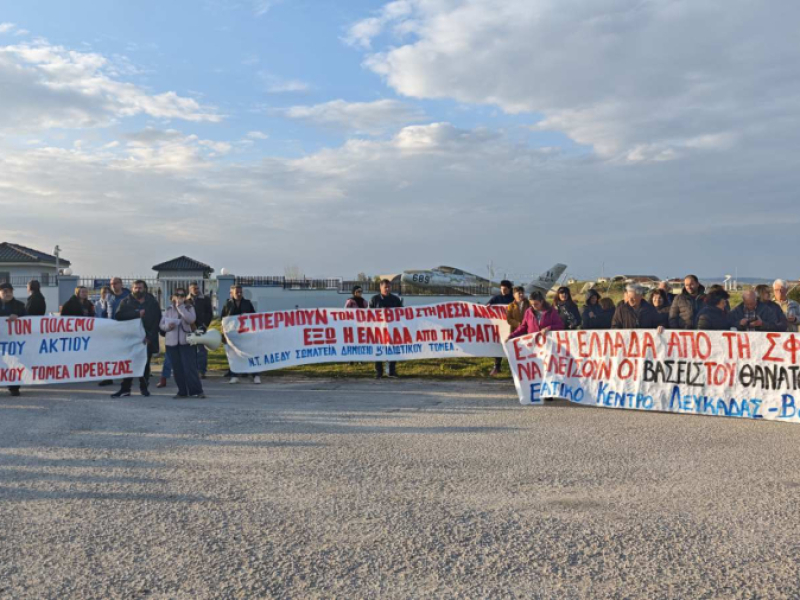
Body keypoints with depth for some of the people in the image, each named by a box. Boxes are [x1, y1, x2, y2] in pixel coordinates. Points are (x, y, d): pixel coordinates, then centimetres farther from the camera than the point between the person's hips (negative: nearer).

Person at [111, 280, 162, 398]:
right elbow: (118, 315, -10)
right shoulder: (126, 302, 6)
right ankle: (125, 388, 6)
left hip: (146, 340, 0)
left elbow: (157, 321, 0)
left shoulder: (152, 303, 6)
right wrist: (137, 313, -18)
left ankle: (144, 387, 19)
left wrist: (150, 337, -10)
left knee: (145, 365, 6)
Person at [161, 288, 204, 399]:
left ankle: (197, 391, -8)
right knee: (177, 369, 5)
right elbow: (161, 324, 10)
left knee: (190, 367, -10)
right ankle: (182, 392, 13)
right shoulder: (169, 310, 11)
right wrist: (167, 326, -13)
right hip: (171, 342, 3)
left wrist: (180, 306, -14)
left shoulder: (189, 308, 4)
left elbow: (191, 319, -16)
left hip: (185, 341, -3)